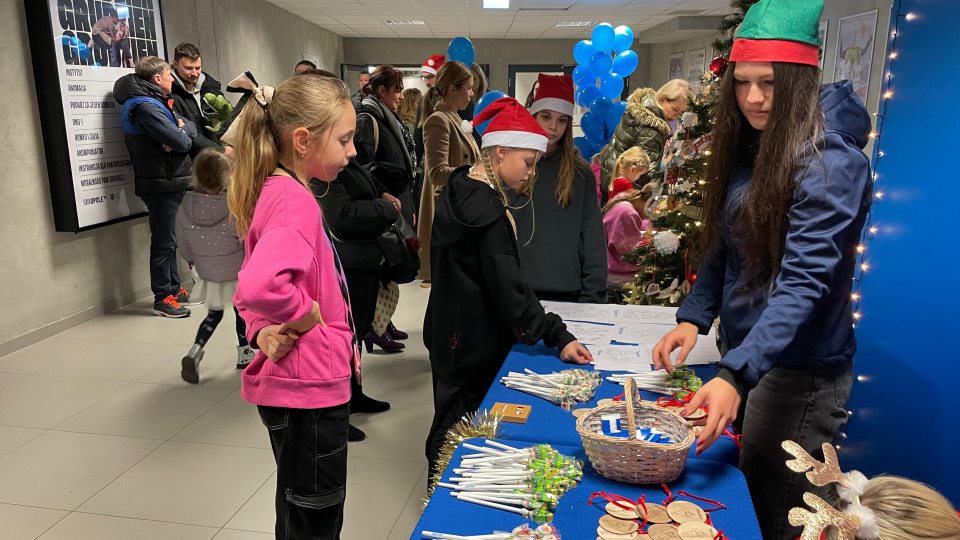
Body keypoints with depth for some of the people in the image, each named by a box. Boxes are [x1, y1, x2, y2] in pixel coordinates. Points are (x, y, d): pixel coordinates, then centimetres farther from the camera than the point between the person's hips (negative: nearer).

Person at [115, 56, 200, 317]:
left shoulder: (157, 103, 16)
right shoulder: (145, 107, -18)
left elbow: (191, 128, 12)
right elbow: (181, 142, -24)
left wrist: (181, 129, -11)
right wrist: (184, 136, -1)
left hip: (171, 182, 10)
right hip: (160, 185, -10)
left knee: (168, 240, 18)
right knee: (163, 242, -3)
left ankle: (174, 289, 29)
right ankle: (162, 299, 5)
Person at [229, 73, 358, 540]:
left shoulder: (275, 192, 7)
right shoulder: (296, 202, -23)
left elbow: (252, 287, 14)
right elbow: (259, 287, -40)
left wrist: (264, 331, -2)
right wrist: (305, 317, -22)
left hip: (297, 383, 9)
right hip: (310, 388, -9)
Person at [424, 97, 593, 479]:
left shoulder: (458, 189, 6)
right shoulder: (488, 211, -25)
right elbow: (508, 289, -26)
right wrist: (558, 336, -23)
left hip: (447, 330, 10)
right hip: (474, 343, -10)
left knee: (448, 422, 21)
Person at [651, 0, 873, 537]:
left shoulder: (830, 162, -19)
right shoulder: (749, 148, 6)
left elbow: (805, 282, -27)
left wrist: (736, 374, -36)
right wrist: (693, 317, -4)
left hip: (799, 369, -7)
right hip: (743, 352, 8)